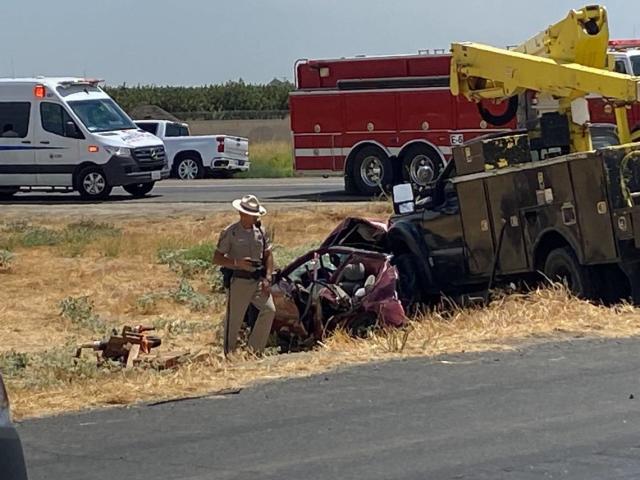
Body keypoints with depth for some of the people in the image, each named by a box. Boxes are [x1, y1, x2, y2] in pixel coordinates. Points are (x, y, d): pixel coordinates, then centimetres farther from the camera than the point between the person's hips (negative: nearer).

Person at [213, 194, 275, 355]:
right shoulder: (230, 232, -6)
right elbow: (217, 258, -5)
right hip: (239, 281, -5)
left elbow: (268, 255, 15)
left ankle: (255, 350, -1)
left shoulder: (260, 231, 9)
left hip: (259, 280, 5)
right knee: (234, 320, -1)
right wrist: (237, 262, -21)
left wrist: (267, 278, 1)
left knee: (269, 310, -11)